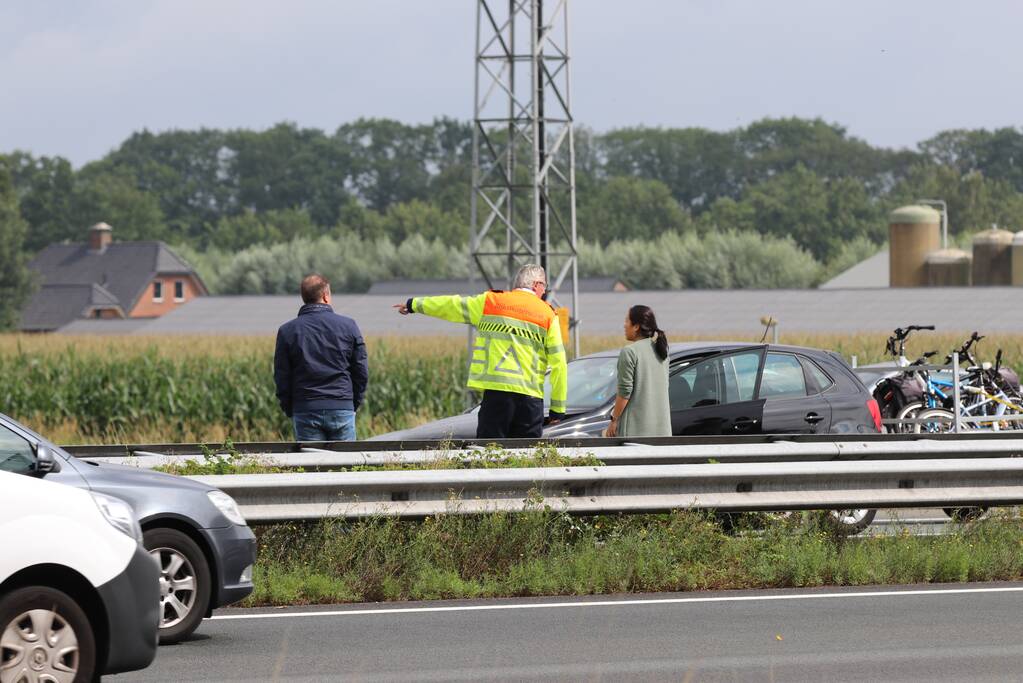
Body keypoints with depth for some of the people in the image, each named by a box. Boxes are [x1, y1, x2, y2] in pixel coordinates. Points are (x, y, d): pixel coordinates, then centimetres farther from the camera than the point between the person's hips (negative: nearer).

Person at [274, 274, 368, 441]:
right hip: (342, 407, 0)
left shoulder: (287, 331, 1)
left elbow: (281, 377, 2)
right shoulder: (348, 326, 1)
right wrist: (354, 404, 15)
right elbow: (362, 371, 4)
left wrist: (289, 409, 12)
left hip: (305, 410, 0)